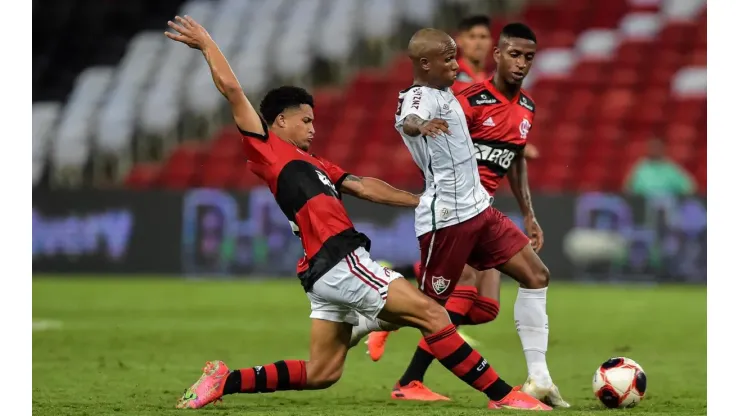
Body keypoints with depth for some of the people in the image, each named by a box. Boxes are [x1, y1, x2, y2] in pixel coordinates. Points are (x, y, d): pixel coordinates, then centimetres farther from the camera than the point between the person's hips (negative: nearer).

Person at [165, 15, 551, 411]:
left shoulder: (313, 165, 25)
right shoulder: (266, 149, 2)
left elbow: (364, 186, 23)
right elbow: (232, 89, -2)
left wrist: (422, 202, 20)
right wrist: (207, 44, 8)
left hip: (330, 270, 10)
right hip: (339, 262, -10)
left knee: (320, 374, 9)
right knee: (432, 314, -11)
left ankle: (224, 380, 11)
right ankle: (502, 394, -11)